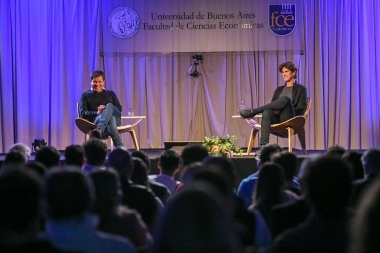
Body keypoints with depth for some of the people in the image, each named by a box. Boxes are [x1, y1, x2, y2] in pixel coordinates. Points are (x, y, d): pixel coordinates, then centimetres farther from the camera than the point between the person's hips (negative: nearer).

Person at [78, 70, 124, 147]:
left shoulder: (111, 94, 30)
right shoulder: (85, 95, 23)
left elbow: (119, 108, 14)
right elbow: (82, 113, 7)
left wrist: (106, 109, -9)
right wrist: (97, 113, -16)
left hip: (115, 118, 2)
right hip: (96, 120, -2)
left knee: (109, 106, -37)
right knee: (111, 118, -42)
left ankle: (100, 129, -61)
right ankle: (119, 146, -61)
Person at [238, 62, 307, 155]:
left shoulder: (301, 89, 12)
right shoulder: (279, 89, 28)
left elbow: (301, 109, 1)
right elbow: (272, 104, 18)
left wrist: (281, 110, -13)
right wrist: (274, 110, -9)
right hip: (277, 119, 4)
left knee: (285, 99, -34)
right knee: (267, 111, -35)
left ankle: (252, 112, -32)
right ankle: (263, 146, -51)